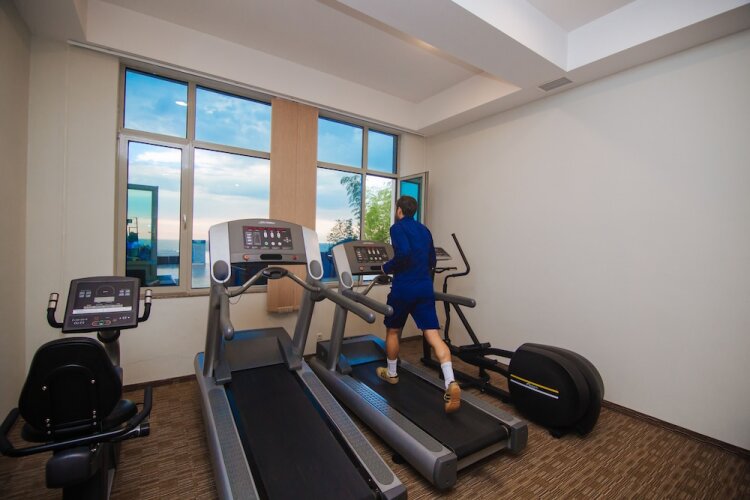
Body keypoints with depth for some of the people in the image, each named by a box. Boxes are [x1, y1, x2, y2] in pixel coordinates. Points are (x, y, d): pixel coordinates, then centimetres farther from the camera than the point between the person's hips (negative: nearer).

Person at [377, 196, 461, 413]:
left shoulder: (397, 227, -5)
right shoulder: (424, 229, 17)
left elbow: (403, 253, -22)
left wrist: (387, 268, -7)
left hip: (404, 288, -5)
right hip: (425, 287, 6)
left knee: (393, 331, 16)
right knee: (433, 335, 0)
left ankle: (391, 373, 32)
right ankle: (451, 382, -14)